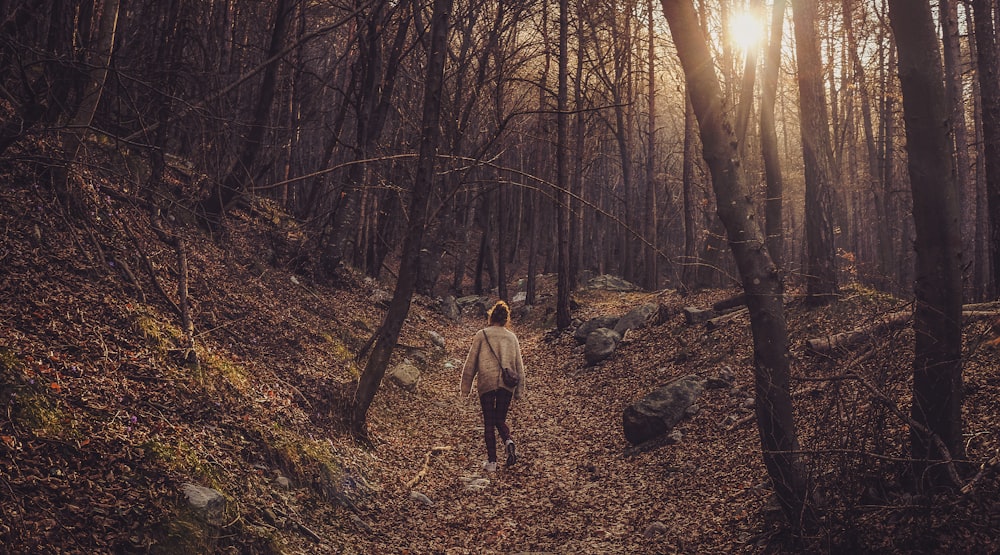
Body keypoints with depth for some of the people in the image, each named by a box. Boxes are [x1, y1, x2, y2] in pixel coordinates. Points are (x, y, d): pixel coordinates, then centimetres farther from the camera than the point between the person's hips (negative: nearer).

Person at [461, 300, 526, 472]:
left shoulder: (481, 335, 0)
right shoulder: (512, 337, 9)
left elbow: (471, 362, 1)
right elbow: (519, 366, 11)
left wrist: (466, 387, 8)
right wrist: (519, 391, 18)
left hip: (486, 383, -2)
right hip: (507, 384, 2)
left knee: (489, 423, 7)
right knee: (500, 420, 17)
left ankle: (491, 461, 5)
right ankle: (508, 441, -12)